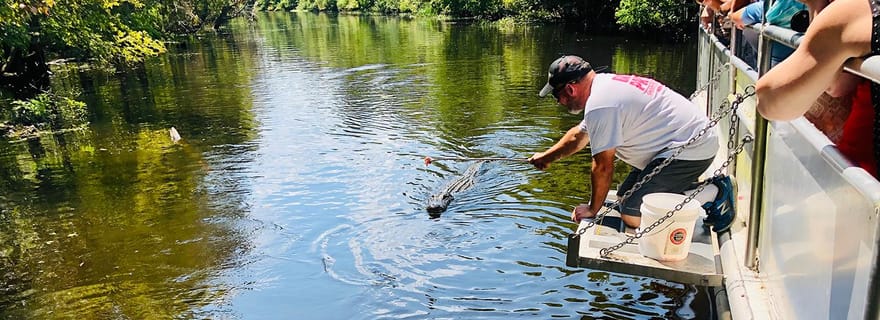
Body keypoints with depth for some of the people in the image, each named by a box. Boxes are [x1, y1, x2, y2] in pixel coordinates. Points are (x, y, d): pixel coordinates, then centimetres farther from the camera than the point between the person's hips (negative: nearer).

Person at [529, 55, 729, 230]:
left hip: (690, 149, -11)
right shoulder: (604, 84, 12)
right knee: (625, 196, 16)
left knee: (631, 215, -15)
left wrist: (592, 210, -1)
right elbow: (579, 135, 27)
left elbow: (603, 167, -16)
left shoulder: (599, 105, -20)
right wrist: (547, 157, 38)